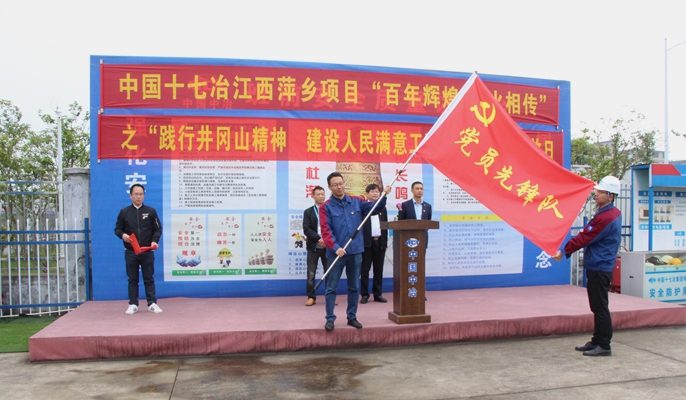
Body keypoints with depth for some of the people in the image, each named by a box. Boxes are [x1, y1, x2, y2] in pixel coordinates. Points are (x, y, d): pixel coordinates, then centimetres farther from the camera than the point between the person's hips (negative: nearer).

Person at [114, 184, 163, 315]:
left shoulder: (151, 211, 3)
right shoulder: (124, 212, 4)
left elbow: (158, 229, 5)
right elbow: (117, 229, 9)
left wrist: (155, 241, -12)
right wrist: (122, 235, -13)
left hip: (147, 251, -1)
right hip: (130, 252, 1)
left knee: (149, 278, 5)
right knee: (132, 279, 8)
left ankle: (152, 303, 10)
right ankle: (133, 304, 15)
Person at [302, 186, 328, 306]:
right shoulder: (308, 212, 6)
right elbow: (306, 229, -5)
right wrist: (319, 239, -18)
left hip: (328, 246, 0)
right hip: (313, 247, 0)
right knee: (311, 274, 1)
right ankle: (311, 297, 9)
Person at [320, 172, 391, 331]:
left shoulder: (356, 202, 7)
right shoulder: (326, 207, -4)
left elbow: (374, 208, 3)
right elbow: (326, 230, -12)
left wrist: (383, 196, -14)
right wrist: (335, 247, -24)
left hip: (355, 251, 4)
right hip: (336, 253, -3)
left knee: (354, 287, 11)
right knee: (331, 287, 2)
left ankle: (352, 317, 22)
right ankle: (330, 318, 10)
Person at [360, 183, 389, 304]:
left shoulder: (383, 208, 14)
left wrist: (385, 242, 8)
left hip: (380, 242, 4)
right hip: (367, 242, -4)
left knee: (379, 270, 7)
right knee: (365, 270, 2)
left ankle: (378, 294, 14)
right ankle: (365, 294, 8)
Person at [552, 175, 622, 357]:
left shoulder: (605, 218, -21)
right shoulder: (614, 213, 12)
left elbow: (584, 238, -18)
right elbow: (587, 235, 16)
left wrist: (564, 251, -9)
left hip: (599, 268, -10)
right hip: (598, 266, 10)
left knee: (600, 307, -3)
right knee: (598, 307, 15)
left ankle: (604, 345, 5)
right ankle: (597, 341, 24)